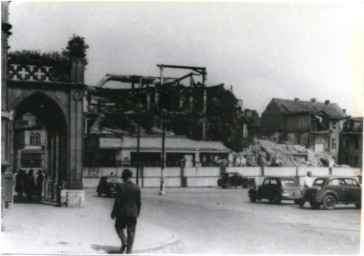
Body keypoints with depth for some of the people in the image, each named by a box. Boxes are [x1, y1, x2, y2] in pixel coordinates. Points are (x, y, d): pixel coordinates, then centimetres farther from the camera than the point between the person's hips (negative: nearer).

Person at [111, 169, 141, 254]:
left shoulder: (120, 186, -12)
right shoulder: (137, 188, -2)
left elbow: (118, 200, -12)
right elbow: (139, 202, 2)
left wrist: (114, 212, -2)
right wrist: (137, 212, 15)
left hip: (122, 212, -2)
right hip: (133, 213, 3)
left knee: (119, 227, 18)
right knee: (131, 231, 9)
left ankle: (124, 242, -3)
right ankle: (129, 250, 9)